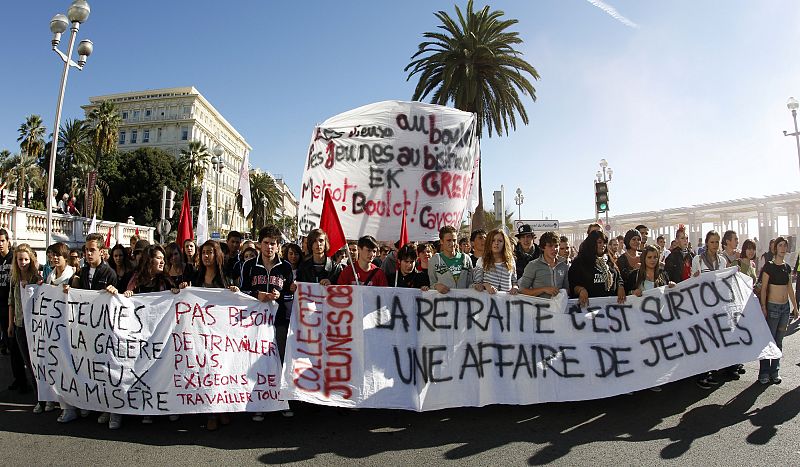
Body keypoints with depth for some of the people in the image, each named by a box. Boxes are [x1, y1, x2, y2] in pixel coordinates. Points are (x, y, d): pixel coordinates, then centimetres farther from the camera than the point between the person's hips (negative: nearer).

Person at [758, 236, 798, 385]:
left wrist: (795, 306, 15)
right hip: (772, 306, -6)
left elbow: (789, 288, 15)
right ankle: (764, 373, 5)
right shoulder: (769, 266, -9)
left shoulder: (787, 267, 9)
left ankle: (775, 371, 19)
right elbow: (763, 288, -9)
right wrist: (763, 307, -14)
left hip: (785, 307, 6)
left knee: (779, 341, 11)